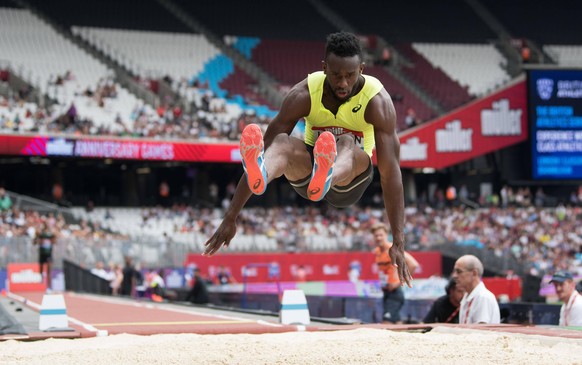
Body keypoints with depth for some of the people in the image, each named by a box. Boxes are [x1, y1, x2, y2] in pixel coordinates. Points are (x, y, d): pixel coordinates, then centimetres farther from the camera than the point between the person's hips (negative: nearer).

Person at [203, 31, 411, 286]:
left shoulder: (378, 101, -21)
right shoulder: (304, 93, -17)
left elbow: (390, 170, -25)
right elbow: (267, 144, -19)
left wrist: (398, 242, -31)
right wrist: (230, 218, -22)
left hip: (352, 180, -1)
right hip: (307, 171, 1)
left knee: (346, 143, -37)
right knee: (282, 143, -33)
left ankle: (326, 177, -74)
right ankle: (259, 176, -70)